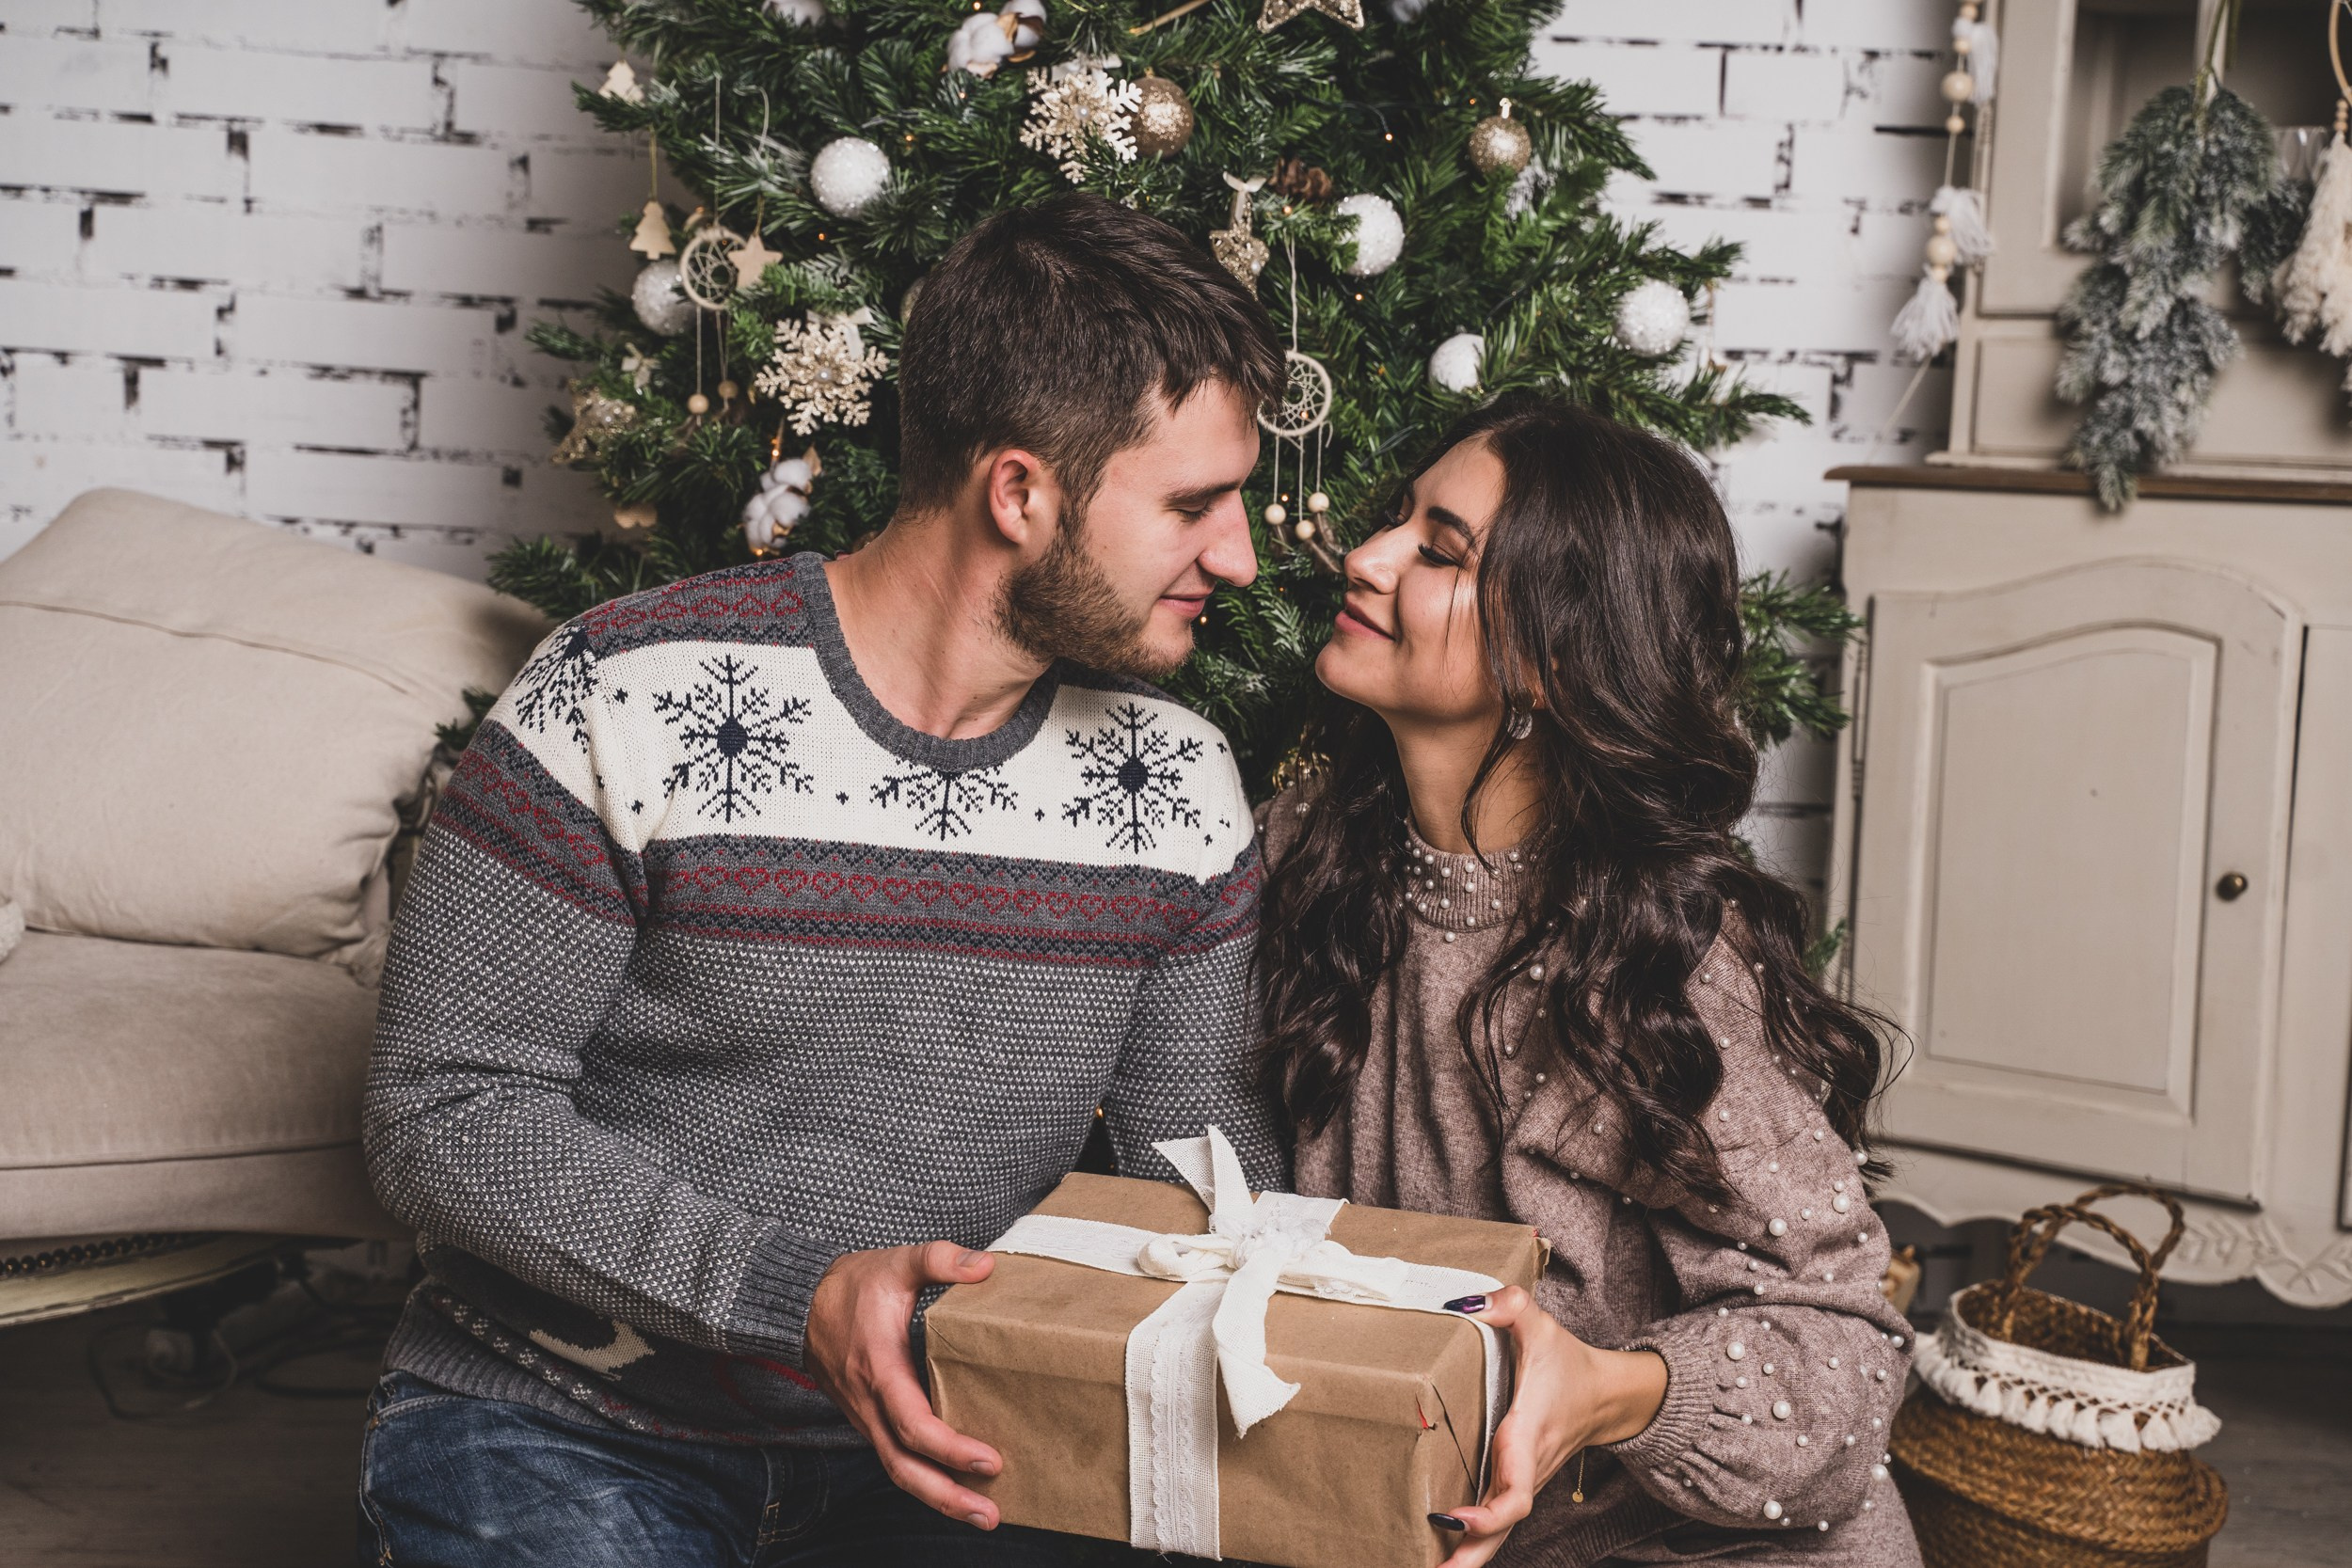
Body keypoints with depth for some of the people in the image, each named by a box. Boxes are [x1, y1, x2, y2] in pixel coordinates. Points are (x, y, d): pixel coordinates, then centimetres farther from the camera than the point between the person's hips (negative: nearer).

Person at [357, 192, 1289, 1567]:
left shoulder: (1181, 788, 1)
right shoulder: (625, 704, -13)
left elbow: (1208, 1159, 7)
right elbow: (449, 1115, -13)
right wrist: (796, 1295, -24)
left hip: (937, 1449, 4)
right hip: (563, 1434, -3)